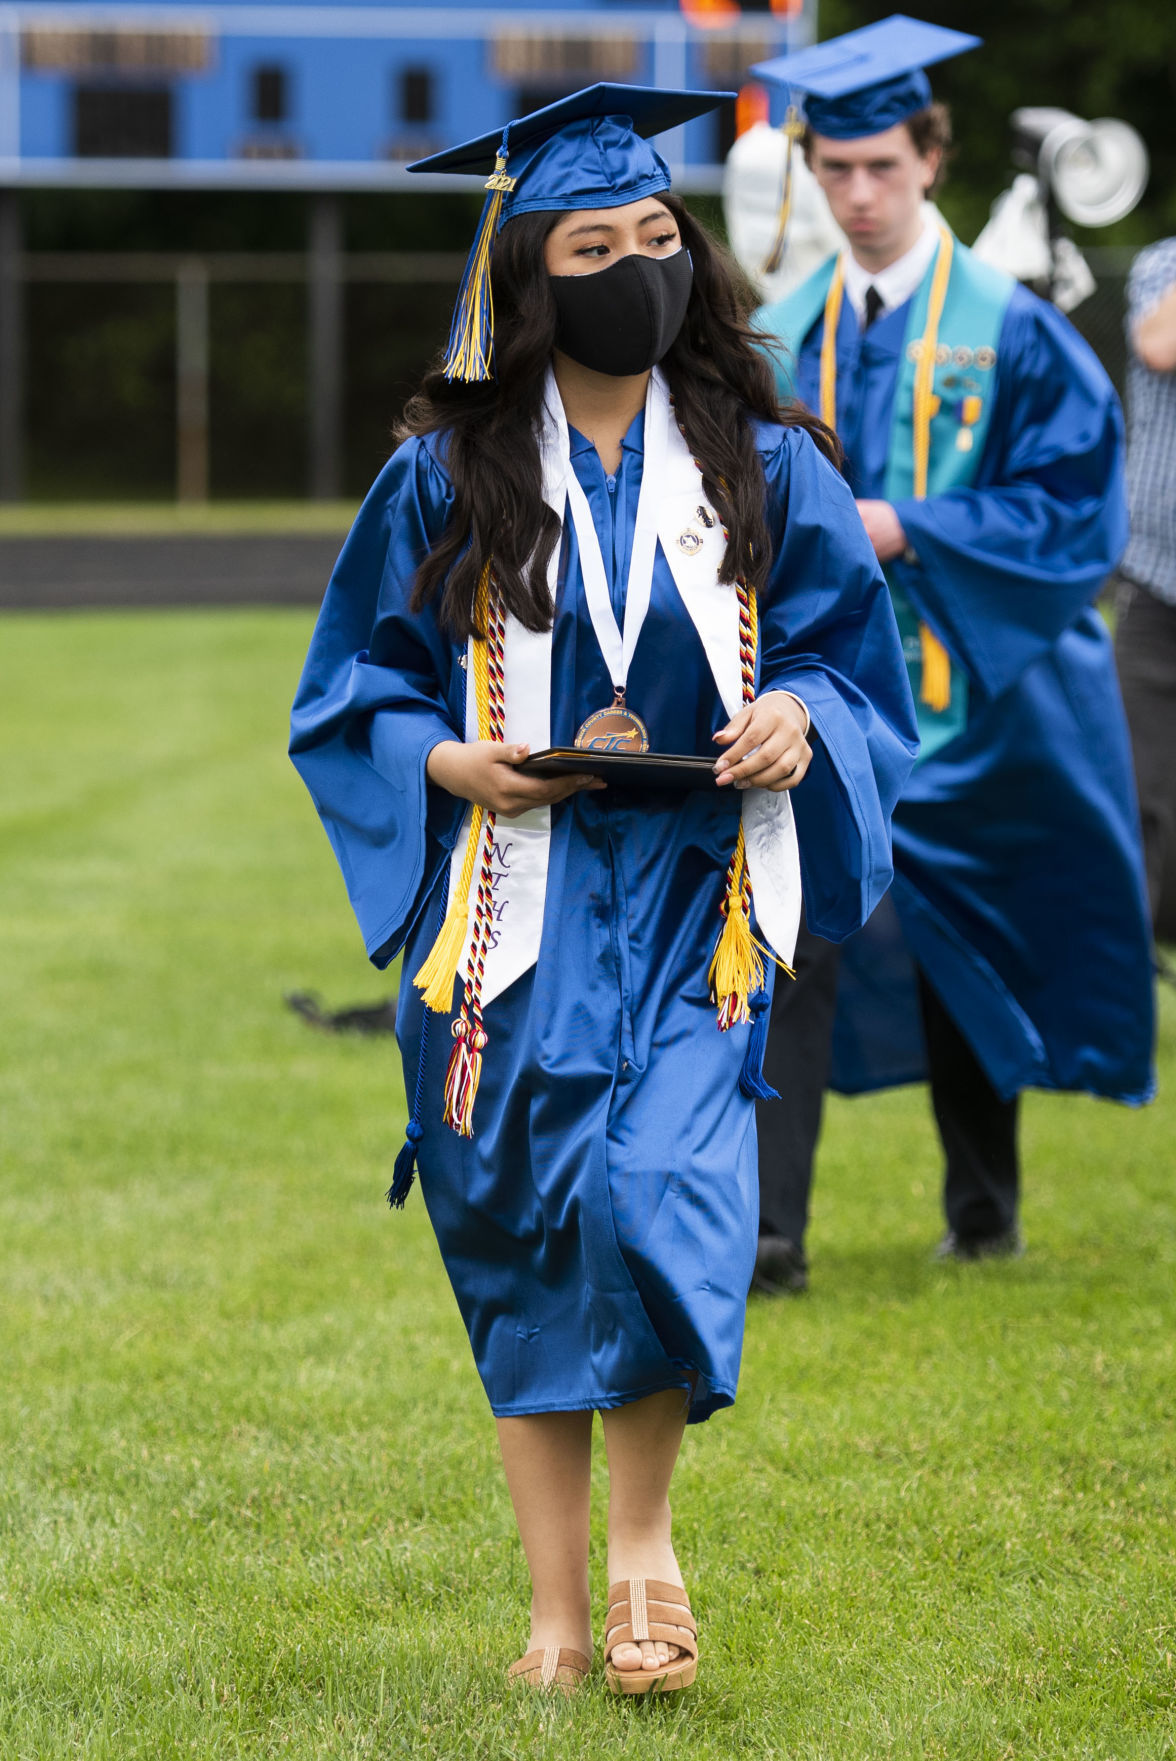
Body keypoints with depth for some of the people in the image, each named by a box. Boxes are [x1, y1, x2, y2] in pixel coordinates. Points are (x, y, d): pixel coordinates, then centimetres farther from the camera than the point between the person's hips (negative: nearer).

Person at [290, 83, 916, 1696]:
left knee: (662, 1190, -20)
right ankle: (559, 1610, 13)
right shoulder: (447, 479, 3)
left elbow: (854, 658, 11)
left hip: (691, 896, -1)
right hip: (517, 906, 1)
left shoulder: (765, 469, 5)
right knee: (529, 1245, 3)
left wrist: (801, 720, -12)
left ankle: (642, 1532, 2)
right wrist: (452, 761, -12)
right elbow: (353, 692, 8)